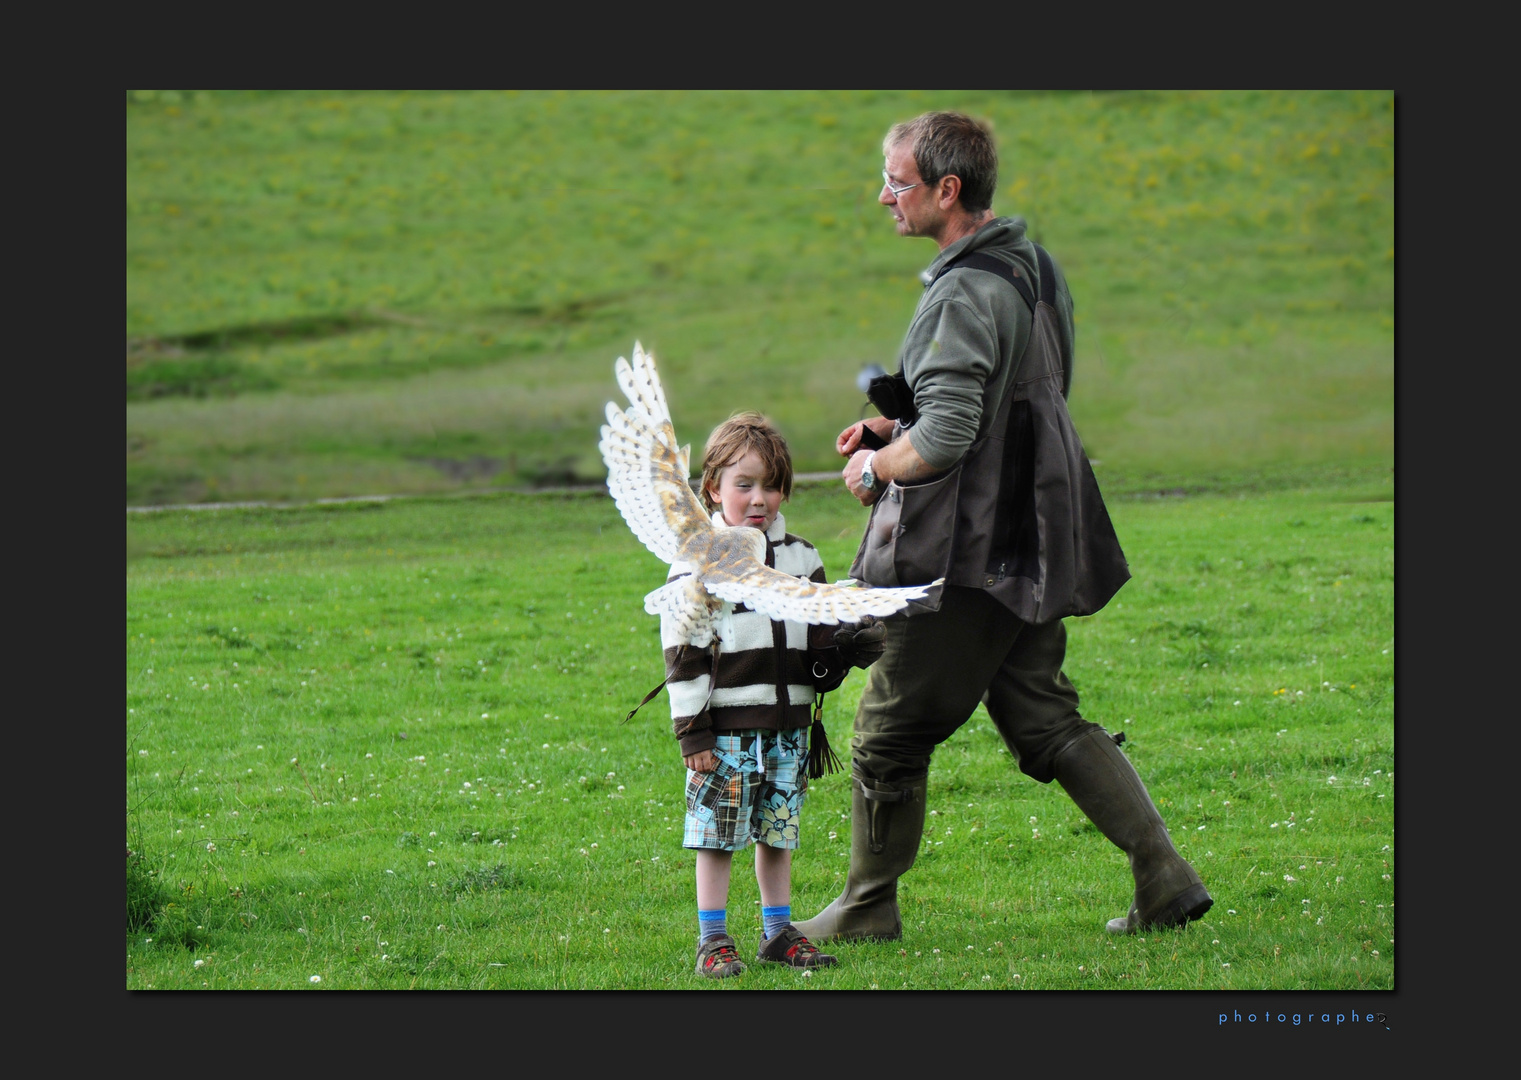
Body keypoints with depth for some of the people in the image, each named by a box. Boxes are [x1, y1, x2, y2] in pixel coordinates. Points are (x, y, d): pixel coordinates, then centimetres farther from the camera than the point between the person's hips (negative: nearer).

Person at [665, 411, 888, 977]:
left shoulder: (800, 559, 11)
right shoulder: (697, 567, -5)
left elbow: (820, 635, 14)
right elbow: (683, 657, -7)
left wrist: (855, 641, -9)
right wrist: (693, 732, -12)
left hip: (788, 725, 5)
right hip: (725, 728, -4)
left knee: (778, 830, 10)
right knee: (717, 831, -2)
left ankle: (778, 930, 21)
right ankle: (712, 938, 6)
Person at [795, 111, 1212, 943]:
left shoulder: (964, 295, -20)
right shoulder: (1032, 266, 10)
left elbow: (944, 442, -26)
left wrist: (876, 469, -7)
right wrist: (897, 427, 16)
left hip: (968, 557, -9)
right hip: (1028, 546, 9)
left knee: (889, 730, 4)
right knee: (1044, 722, 13)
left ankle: (868, 906, 15)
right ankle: (1164, 879, 7)